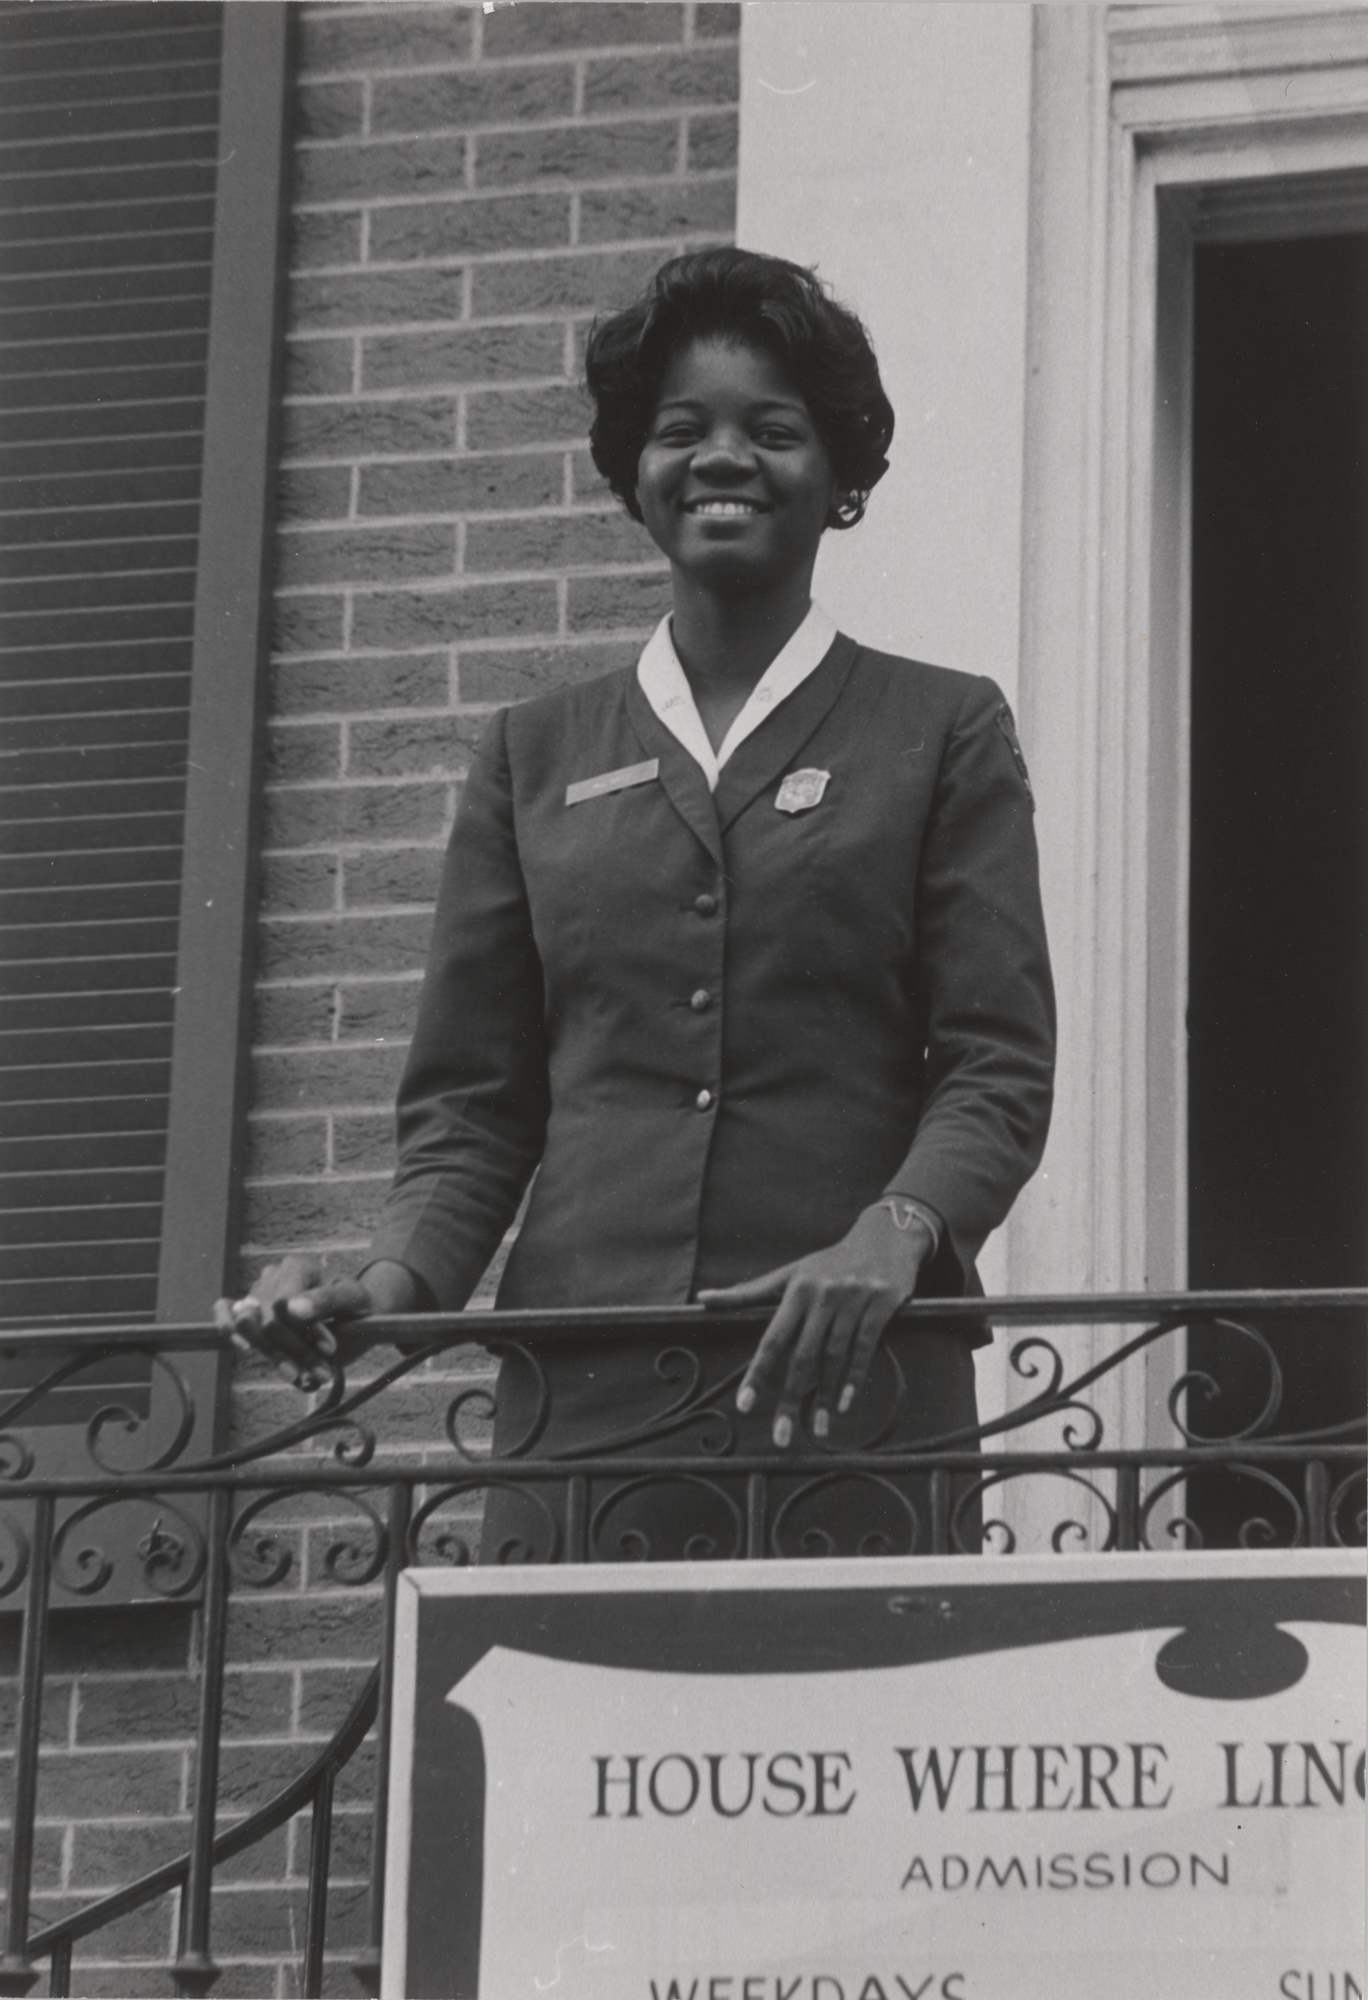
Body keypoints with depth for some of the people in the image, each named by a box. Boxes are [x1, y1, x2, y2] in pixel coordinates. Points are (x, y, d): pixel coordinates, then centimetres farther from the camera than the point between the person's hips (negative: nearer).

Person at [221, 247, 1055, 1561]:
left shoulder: (940, 734, 12)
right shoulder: (537, 756, 19)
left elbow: (999, 1066, 2)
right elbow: (473, 1097, 15)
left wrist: (896, 1233, -17)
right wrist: (398, 1278, -4)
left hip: (849, 1395, -2)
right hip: (580, 1396, 2)